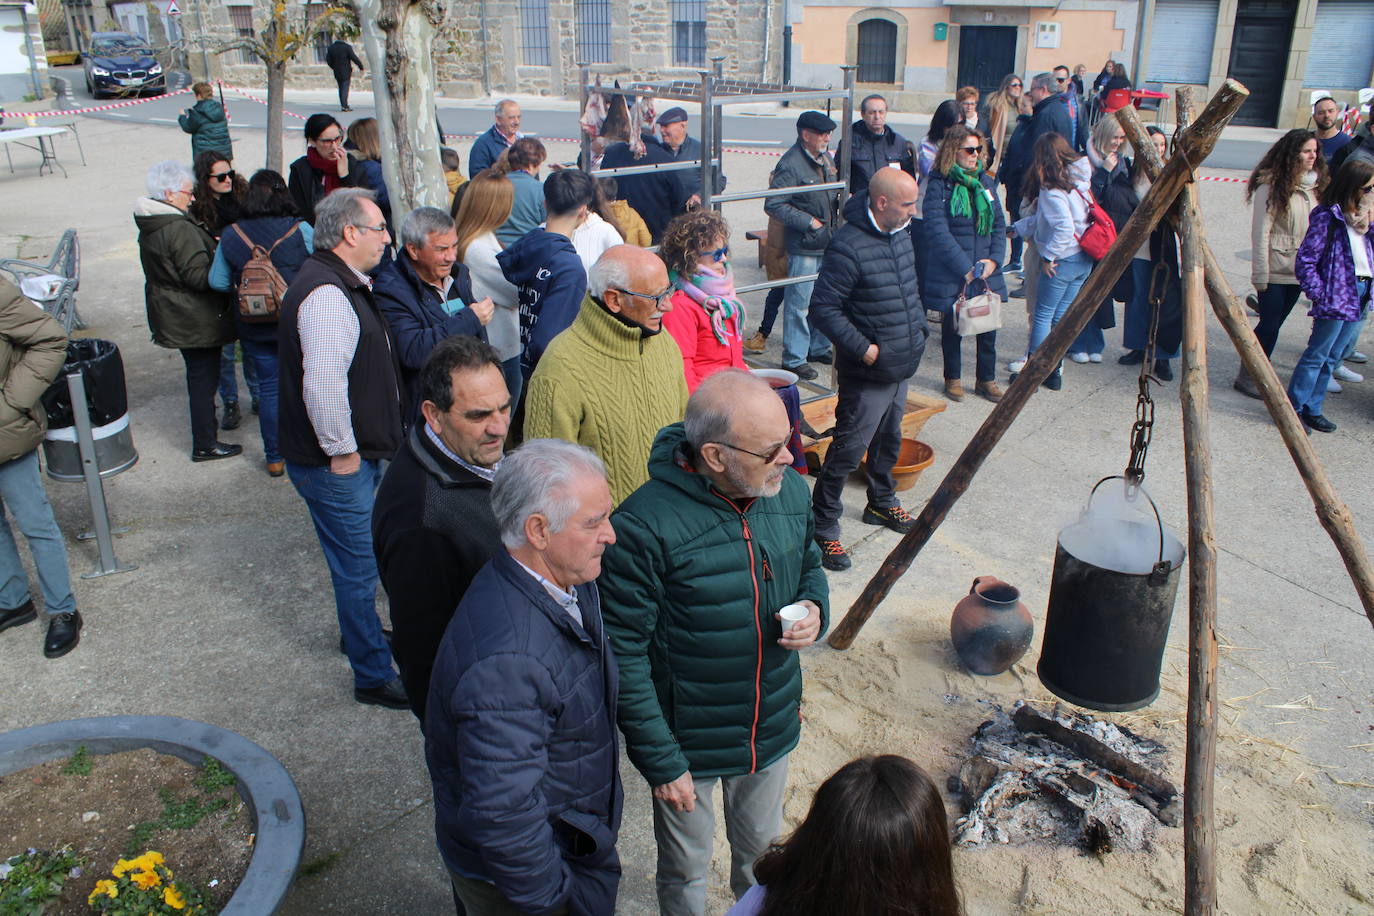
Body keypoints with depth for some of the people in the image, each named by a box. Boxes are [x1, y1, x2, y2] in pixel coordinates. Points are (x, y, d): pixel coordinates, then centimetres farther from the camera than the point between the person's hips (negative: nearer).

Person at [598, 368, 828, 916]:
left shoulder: (789, 490, -11)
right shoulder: (645, 527, -29)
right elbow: (624, 655, -21)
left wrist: (815, 610, -13)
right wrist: (660, 762, -17)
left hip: (774, 728, 5)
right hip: (689, 742, -4)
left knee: (762, 850, 30)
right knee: (685, 871, 22)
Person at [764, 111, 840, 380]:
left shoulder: (826, 158, 12)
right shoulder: (791, 164, -16)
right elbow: (773, 205, -19)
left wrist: (842, 200, 5)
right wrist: (808, 221, -18)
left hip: (828, 242, 9)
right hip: (804, 246, -9)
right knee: (799, 302, -3)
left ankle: (819, 348, 33)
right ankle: (794, 359, 7)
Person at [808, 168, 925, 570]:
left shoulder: (900, 235, 5)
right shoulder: (849, 247, -23)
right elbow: (823, 308, -22)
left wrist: (919, 328, 12)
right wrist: (864, 348, -23)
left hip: (902, 368, 9)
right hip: (866, 373, -9)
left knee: (890, 439, 23)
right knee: (849, 448, -4)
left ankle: (881, 503, 43)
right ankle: (823, 527, 9)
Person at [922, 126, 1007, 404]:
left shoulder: (985, 182, 8)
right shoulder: (939, 185, -9)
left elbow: (999, 225, 11)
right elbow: (937, 232, -16)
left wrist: (994, 259, -5)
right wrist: (966, 269, -17)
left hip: (986, 272, 5)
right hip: (951, 275, -4)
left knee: (988, 327, 7)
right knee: (952, 327, 9)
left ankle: (986, 380, 23)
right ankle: (952, 378, 27)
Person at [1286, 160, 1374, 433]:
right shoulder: (1328, 217, -12)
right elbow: (1306, 260, -14)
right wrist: (1319, 295, -16)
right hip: (1336, 296, -7)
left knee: (1332, 357, 12)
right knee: (1317, 354, -2)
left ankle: (1311, 408, 20)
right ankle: (1294, 408, 7)